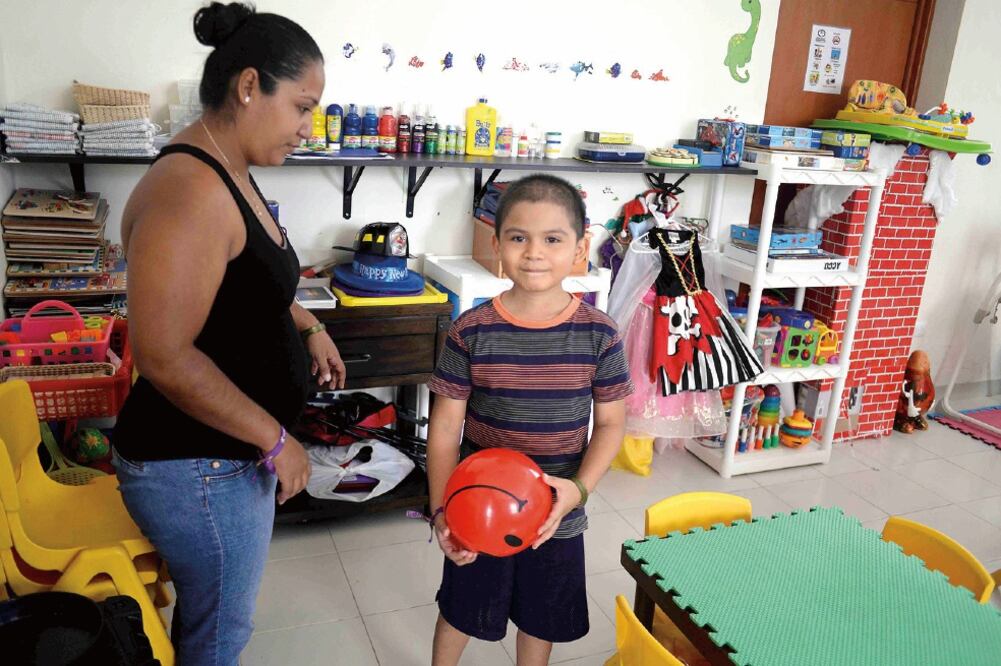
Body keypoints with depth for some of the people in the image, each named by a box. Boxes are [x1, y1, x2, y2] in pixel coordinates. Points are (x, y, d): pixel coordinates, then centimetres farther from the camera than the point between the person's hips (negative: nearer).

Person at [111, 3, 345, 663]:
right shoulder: (190, 189, -26)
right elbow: (164, 358, -29)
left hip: (234, 447, 9)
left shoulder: (232, 175, 7)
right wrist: (276, 440, -20)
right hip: (198, 467, -9)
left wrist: (307, 326, 9)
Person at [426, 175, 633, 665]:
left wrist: (579, 487, -18)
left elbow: (611, 423, -4)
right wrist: (441, 510, -16)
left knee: (541, 617, 23)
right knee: (460, 611, 22)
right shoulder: (472, 331, -14)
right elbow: (445, 425, -10)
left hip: (556, 514, 1)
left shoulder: (599, 335, -12)